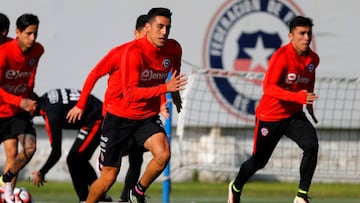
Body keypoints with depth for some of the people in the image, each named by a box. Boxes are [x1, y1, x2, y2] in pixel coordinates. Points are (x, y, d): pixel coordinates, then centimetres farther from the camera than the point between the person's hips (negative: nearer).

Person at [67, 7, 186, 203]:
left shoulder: (173, 49, -5)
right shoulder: (133, 52, -23)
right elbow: (130, 93, -31)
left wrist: (162, 102, 15)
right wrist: (165, 88, -38)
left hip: (148, 116, 4)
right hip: (119, 117, -4)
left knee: (163, 154, -24)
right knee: (109, 176, 0)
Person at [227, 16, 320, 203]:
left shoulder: (313, 59, 0)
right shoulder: (282, 56, -22)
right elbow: (268, 87, -32)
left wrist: (309, 104, 26)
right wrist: (297, 97, -43)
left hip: (294, 115, 5)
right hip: (270, 116, -5)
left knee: (312, 146, -23)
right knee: (259, 161, 10)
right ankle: (235, 188, 40)